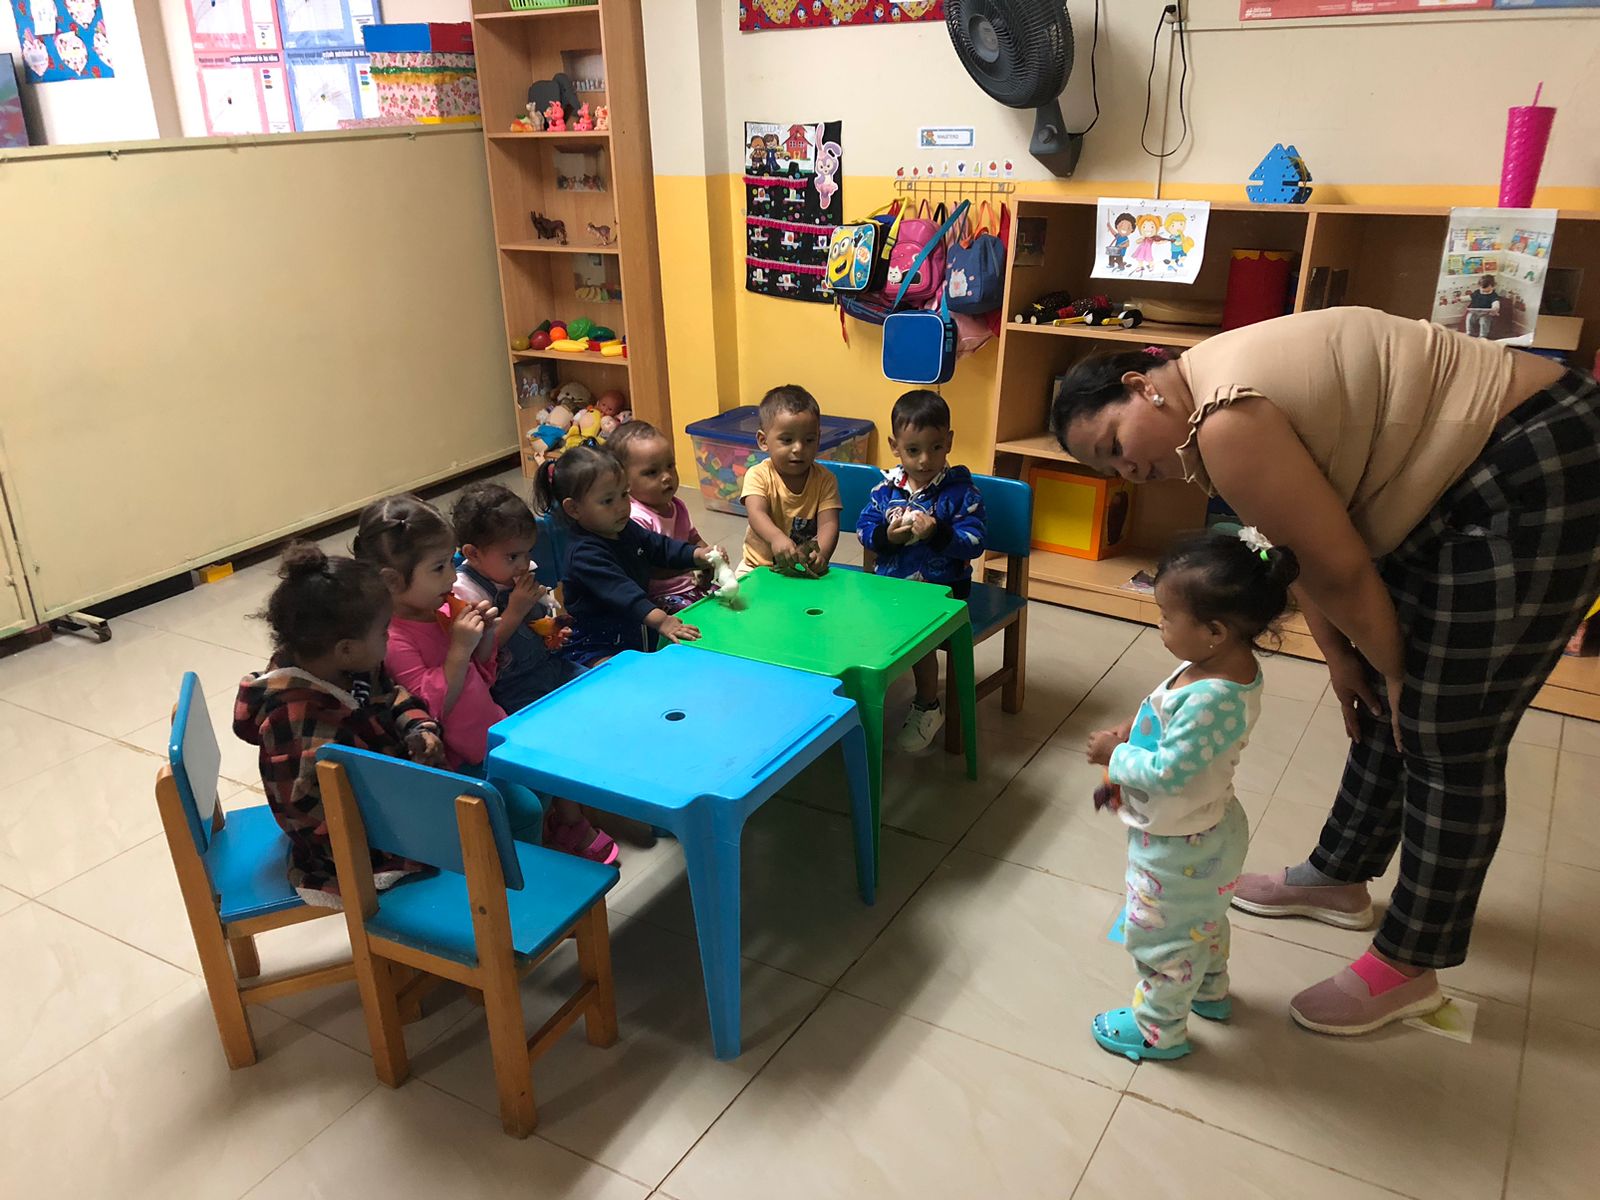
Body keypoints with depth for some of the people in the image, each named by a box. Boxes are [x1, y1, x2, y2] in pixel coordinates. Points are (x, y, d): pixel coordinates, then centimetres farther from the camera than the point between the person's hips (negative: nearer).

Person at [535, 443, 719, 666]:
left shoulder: (626, 529, 8)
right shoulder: (584, 555, -23)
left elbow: (660, 546, 16)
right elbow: (620, 592, -33)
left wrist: (698, 555, -2)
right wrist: (660, 621, -44)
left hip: (640, 636, 9)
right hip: (596, 649, -9)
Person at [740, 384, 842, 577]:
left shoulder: (825, 480, -3)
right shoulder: (758, 476, -8)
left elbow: (828, 523, -14)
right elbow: (756, 514, -25)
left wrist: (821, 554, -37)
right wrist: (776, 538, -48)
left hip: (806, 567, 1)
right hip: (758, 566, -1)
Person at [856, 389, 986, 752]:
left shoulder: (960, 491, -7)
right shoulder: (885, 489, 3)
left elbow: (974, 542, -13)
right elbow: (863, 530, 4)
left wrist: (938, 532, -28)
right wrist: (887, 535, -16)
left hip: (941, 586, -4)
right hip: (889, 581, 4)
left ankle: (928, 708, -1)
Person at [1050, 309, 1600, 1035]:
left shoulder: (1226, 425, -26)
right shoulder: (1218, 392, 5)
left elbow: (1340, 570, -19)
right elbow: (1301, 545, 9)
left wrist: (1391, 668, -4)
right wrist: (1340, 658, 8)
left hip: (1537, 478, -10)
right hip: (1459, 480, 10)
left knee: (1447, 741, -1)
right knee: (1383, 705, 18)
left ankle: (1410, 968, 14)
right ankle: (1339, 878, 36)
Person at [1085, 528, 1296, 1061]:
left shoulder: (1214, 700, -39)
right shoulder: (1224, 661, -10)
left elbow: (1166, 773, -33)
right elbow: (1176, 725, 6)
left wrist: (1114, 756, -18)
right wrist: (1131, 732, -7)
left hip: (1178, 847, -9)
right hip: (1206, 833, 9)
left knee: (1160, 936, 14)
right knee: (1202, 917, 32)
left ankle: (1159, 1029, 36)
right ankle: (1211, 991, 57)